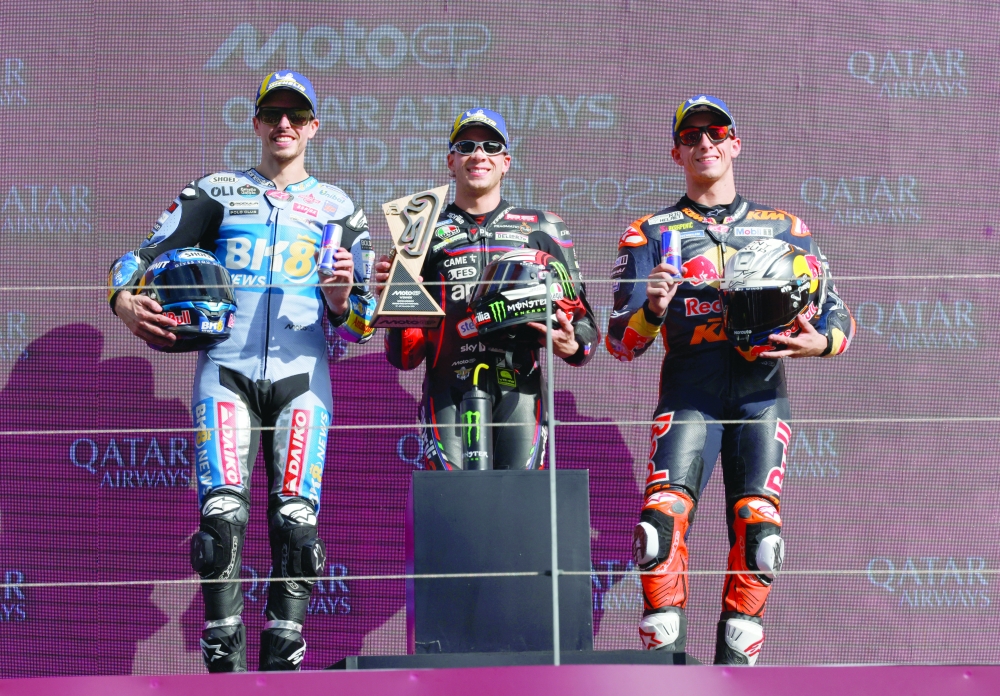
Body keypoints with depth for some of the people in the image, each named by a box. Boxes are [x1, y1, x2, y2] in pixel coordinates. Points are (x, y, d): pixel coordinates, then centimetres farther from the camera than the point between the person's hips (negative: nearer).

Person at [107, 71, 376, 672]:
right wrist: (125, 298, -11)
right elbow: (145, 256, 10)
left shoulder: (338, 207, 17)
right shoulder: (217, 192, 17)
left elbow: (363, 321, 13)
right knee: (223, 513, -15)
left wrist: (341, 301, -10)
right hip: (226, 369, 0)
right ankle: (225, 662, -11)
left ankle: (283, 661, -7)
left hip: (302, 375, 1)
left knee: (296, 519, -11)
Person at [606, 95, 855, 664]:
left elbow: (838, 317, 14)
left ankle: (736, 661, -2)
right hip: (689, 396, -1)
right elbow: (622, 341, 6)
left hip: (762, 397, 1)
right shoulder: (650, 234, 12)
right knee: (663, 520, -20)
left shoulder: (785, 228, 15)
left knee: (758, 533, -13)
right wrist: (652, 311, -17)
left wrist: (818, 342, -9)